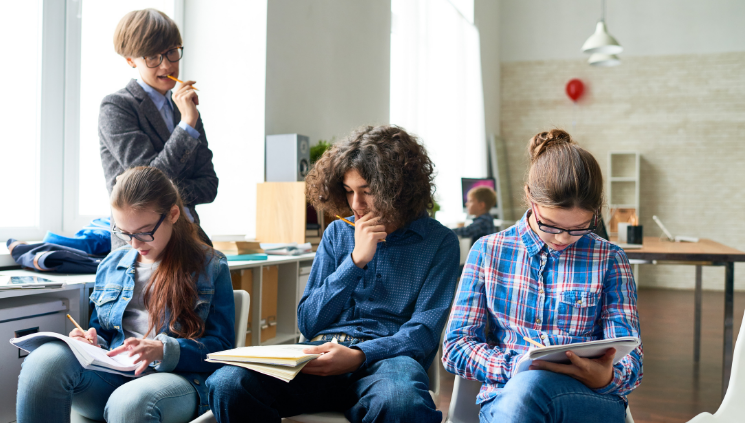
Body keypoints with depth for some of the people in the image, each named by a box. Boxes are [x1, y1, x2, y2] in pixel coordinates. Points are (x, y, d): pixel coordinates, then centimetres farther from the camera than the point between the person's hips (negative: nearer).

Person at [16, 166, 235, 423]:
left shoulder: (210, 267, 6)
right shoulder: (112, 265, 20)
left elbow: (221, 347, 0)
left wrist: (163, 350, -17)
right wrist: (93, 342, 3)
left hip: (178, 377, -5)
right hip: (110, 377, 5)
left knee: (130, 401, -42)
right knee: (45, 359, -29)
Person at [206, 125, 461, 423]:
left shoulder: (439, 242, 6)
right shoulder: (338, 233, 17)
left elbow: (424, 331, -3)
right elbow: (307, 323, 11)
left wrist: (357, 356, -21)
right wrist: (356, 261, -2)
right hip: (322, 354, 4)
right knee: (226, 383, -26)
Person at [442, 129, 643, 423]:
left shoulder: (609, 261, 8)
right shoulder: (488, 251, 9)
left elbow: (630, 361, 5)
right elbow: (456, 347, 5)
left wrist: (606, 377, -22)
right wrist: (515, 367, -15)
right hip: (505, 395, 1)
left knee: (528, 387, -39)